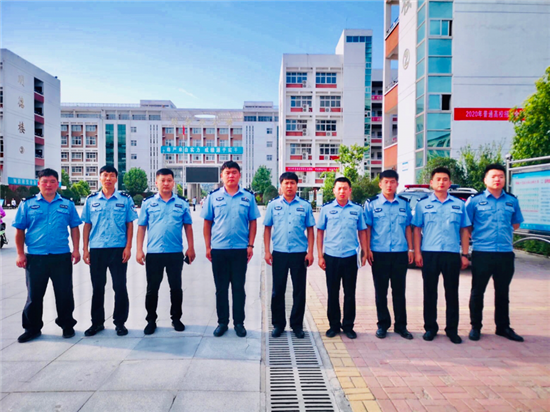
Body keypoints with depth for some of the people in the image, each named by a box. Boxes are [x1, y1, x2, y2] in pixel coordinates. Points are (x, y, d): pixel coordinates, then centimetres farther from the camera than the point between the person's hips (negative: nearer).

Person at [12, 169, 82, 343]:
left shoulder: (67, 204, 7)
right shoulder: (27, 204, 5)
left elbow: (74, 228, 8)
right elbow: (20, 230, 5)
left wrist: (76, 250, 0)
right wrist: (20, 254, -1)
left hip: (62, 257, 0)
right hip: (35, 257, 0)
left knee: (65, 294, 7)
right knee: (34, 295, 10)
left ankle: (67, 325, 23)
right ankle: (32, 328, 26)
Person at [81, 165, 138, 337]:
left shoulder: (125, 199, 1)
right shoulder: (91, 200, 7)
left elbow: (130, 225, 1)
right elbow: (87, 225, 8)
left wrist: (128, 247, -6)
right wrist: (85, 249, 3)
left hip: (118, 249, -2)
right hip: (96, 249, 2)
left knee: (120, 287, 3)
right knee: (97, 287, 11)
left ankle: (120, 322, 17)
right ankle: (97, 322, 25)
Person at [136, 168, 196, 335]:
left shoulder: (182, 203, 4)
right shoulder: (148, 203, 4)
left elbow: (188, 226, 6)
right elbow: (141, 227, 4)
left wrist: (191, 248, 1)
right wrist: (139, 250, -2)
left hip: (175, 253, 0)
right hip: (153, 253, 0)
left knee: (176, 288, 10)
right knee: (152, 289, 9)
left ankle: (176, 318, 25)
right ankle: (151, 320, 24)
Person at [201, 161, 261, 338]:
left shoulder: (248, 196, 3)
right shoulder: (213, 196, 3)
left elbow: (253, 222, 5)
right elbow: (207, 223, 5)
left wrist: (250, 245, -2)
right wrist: (207, 247, 0)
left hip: (241, 249, 0)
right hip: (218, 249, 1)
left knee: (239, 287, 7)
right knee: (221, 288, 10)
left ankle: (239, 323, 20)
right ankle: (222, 322, 23)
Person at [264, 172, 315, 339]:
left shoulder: (305, 206, 4)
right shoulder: (273, 205, 6)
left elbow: (310, 230, 6)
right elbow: (267, 228, 7)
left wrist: (310, 252, -2)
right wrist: (267, 251, 0)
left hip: (299, 254, 0)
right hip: (279, 253, 0)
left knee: (299, 290, 7)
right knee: (278, 290, 8)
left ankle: (297, 324, 21)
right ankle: (278, 324, 22)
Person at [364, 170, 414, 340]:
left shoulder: (404, 203, 8)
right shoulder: (371, 203, 1)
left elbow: (408, 227, 11)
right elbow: (367, 228, 0)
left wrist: (410, 249, 6)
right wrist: (367, 249, -7)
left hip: (400, 253, 2)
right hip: (379, 253, -2)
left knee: (399, 291, 10)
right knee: (381, 291, 7)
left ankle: (401, 325, 21)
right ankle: (383, 324, 20)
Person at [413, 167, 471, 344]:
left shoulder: (459, 204, 9)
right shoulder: (422, 204, 5)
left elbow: (464, 231, 10)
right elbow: (417, 229, 3)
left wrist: (465, 254, 4)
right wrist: (417, 252, -4)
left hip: (452, 254, 1)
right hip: (429, 254, -1)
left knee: (452, 293, 8)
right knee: (430, 292, 6)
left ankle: (452, 329, 20)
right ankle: (430, 327, 18)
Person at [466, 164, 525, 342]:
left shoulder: (512, 201, 9)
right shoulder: (474, 200, -1)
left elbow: (516, 223, 22)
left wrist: (504, 234, 12)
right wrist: (476, 237, 2)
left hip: (506, 253, 3)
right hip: (482, 253, -3)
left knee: (503, 292, 14)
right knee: (477, 292, 5)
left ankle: (503, 327, 27)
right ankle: (475, 327, 17)